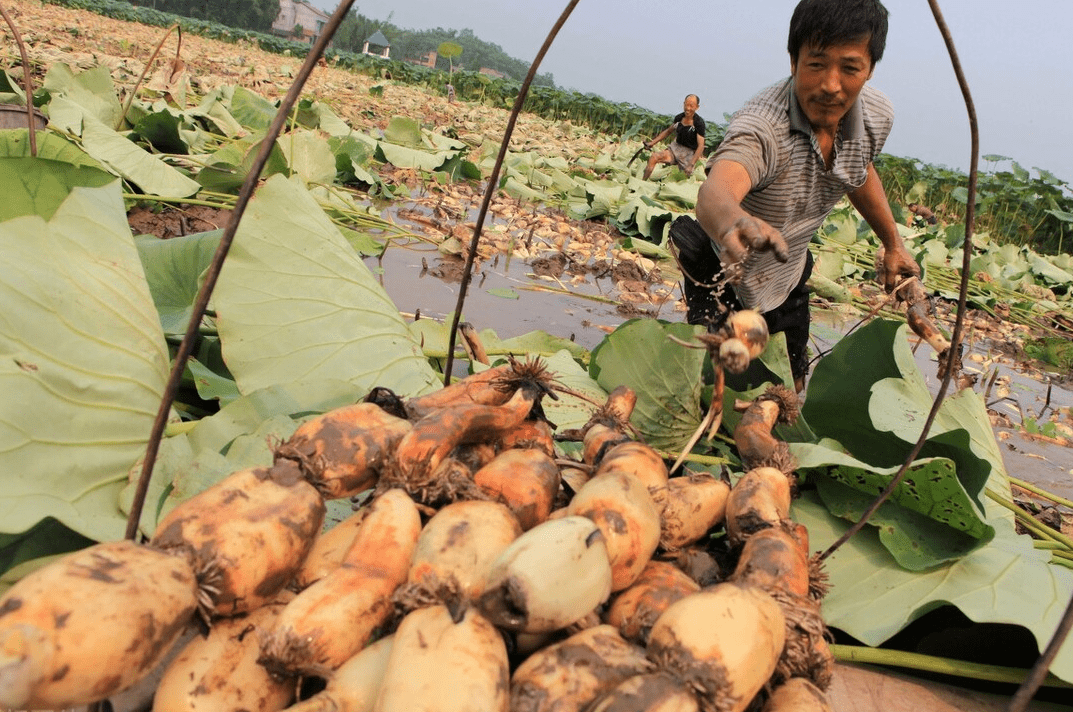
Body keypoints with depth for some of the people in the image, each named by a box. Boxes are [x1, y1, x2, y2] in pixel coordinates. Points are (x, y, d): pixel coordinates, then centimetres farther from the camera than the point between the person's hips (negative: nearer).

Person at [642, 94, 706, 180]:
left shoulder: (699, 123, -14)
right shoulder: (679, 118, 2)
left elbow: (700, 146, -18)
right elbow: (668, 131, 21)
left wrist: (691, 165, -28)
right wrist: (652, 143, 15)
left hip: (689, 153, -4)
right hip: (675, 147, 4)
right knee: (653, 157, -15)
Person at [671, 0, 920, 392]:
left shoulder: (877, 114, -14)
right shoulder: (760, 124, -37)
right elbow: (714, 191, -59)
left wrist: (893, 244, 17)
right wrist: (732, 223, -83)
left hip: (787, 273, 6)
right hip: (722, 272, -6)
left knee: (789, 392, 17)